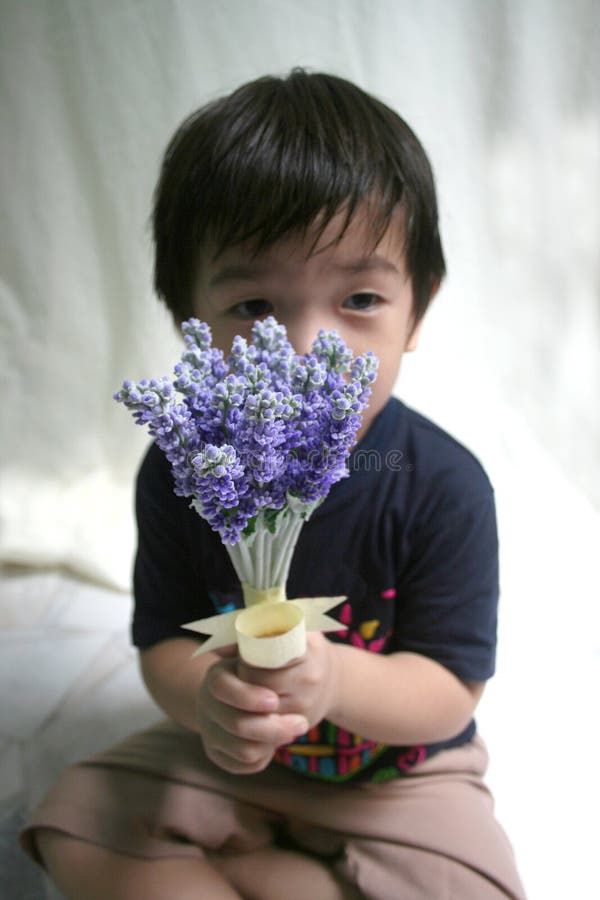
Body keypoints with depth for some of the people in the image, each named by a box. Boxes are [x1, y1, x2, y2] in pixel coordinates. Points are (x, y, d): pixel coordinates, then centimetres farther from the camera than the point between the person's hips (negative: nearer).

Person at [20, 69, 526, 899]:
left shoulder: (443, 486, -24)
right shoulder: (178, 472, -16)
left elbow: (451, 691, -19)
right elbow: (162, 644, -9)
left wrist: (333, 677, -39)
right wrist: (206, 697, -33)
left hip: (400, 770, 0)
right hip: (227, 759, 2)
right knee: (76, 827, -9)